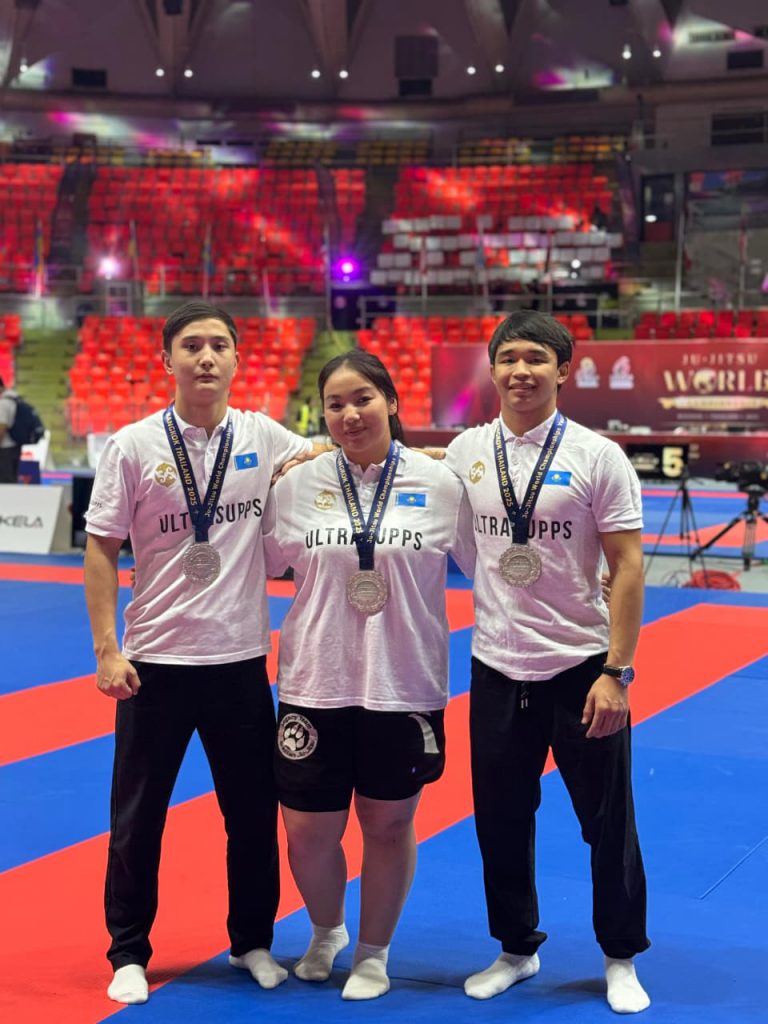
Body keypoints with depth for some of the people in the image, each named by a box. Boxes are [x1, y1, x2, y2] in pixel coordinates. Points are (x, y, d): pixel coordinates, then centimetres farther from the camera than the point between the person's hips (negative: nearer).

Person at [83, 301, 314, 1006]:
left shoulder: (264, 438, 1)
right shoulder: (134, 446, -5)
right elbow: (101, 550, -2)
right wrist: (106, 650, -8)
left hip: (242, 657, 2)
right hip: (155, 658, -2)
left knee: (254, 812, 12)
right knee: (137, 815, 8)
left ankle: (253, 942, 31)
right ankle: (130, 953, 24)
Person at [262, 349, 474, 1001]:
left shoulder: (439, 483, -4)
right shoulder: (299, 486, 0)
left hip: (405, 685, -1)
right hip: (316, 684, 1)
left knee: (388, 824, 12)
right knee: (309, 830, 7)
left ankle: (373, 953, 34)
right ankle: (326, 932, 38)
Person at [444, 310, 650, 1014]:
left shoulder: (597, 456, -6)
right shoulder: (466, 452, 3)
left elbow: (628, 567, -7)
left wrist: (616, 671, -12)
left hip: (583, 667, -3)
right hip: (498, 667, 3)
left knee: (608, 822, 8)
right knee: (500, 821, 12)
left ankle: (622, 958, 27)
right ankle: (517, 949, 32)